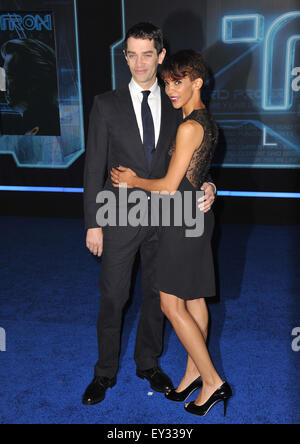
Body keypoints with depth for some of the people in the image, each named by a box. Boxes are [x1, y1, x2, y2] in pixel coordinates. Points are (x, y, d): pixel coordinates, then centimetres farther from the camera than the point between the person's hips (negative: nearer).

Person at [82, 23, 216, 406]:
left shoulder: (175, 107, 4)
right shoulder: (107, 105, -2)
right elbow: (95, 166, -4)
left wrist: (205, 186, -11)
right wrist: (93, 223, -7)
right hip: (121, 217, -2)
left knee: (156, 295, 14)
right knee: (113, 298, 7)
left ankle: (148, 364, 35)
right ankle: (105, 373, 27)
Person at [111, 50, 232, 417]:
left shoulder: (189, 127, -20)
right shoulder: (206, 121, 11)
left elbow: (169, 186, -19)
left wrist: (134, 180, -2)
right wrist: (135, 179, 13)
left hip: (183, 220, -10)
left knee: (172, 304, -1)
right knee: (194, 298, 15)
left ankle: (213, 381, 8)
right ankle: (195, 372, 28)